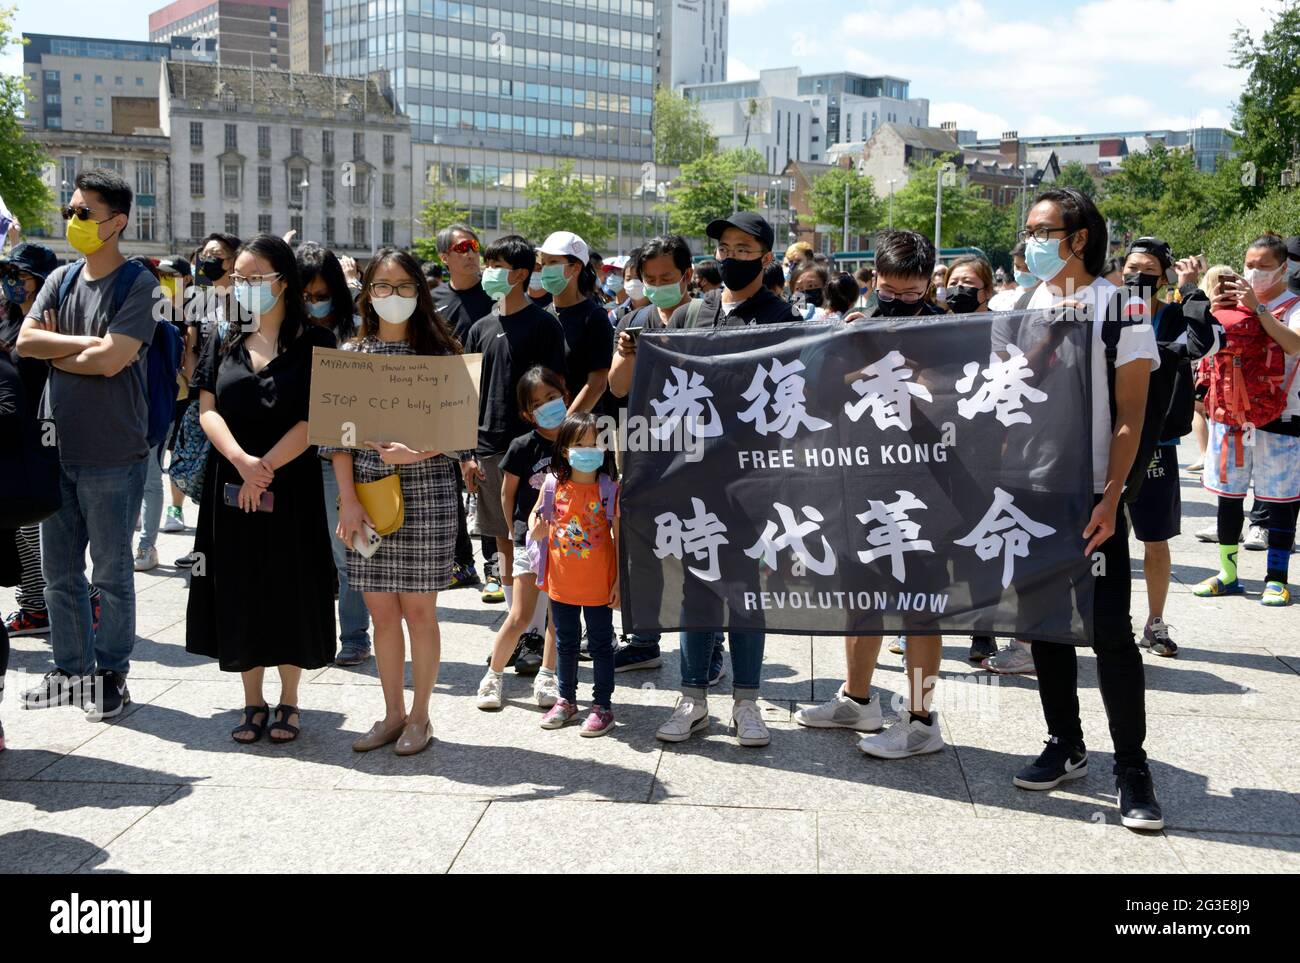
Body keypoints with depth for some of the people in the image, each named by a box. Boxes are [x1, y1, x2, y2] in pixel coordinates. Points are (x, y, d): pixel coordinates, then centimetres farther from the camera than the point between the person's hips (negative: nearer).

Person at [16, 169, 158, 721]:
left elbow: (110, 359, -19)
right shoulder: (61, 280, 11)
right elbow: (25, 341, -1)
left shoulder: (138, 284, -8)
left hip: (113, 457, -6)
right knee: (59, 571, 13)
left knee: (111, 574, 4)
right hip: (59, 449, 6)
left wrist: (55, 351, -5)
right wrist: (85, 344, -13)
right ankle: (70, 671, 26)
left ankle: (111, 675, 17)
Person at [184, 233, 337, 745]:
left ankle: (288, 701, 16)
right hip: (231, 486, 3)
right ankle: (253, 702, 18)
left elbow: (314, 419, -9)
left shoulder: (313, 341, -2)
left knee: (289, 588, 3)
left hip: (292, 486, -3)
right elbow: (208, 411, 1)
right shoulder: (224, 341, 9)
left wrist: (267, 466, -17)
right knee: (240, 591, 6)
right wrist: (242, 461, -16)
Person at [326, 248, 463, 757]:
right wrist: (347, 500, -5)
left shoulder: (438, 351, 1)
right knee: (381, 611, 8)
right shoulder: (350, 353, 7)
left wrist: (416, 452, -20)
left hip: (425, 490, -3)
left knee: (419, 609, 3)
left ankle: (420, 716, 17)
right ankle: (393, 713, 22)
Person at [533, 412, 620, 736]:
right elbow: (536, 514, 11)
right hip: (562, 582, 3)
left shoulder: (611, 489, -11)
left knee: (600, 645, 8)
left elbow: (620, 536, -8)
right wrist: (535, 530, -12)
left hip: (599, 585, -3)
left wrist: (620, 579, -10)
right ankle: (566, 701, 32)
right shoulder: (553, 485, -4)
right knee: (565, 644, 17)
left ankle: (603, 706, 19)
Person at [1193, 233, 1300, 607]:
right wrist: (1214, 309, -12)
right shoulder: (1235, 303, 10)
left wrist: (1257, 307, -24)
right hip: (1230, 414, 4)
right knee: (1228, 494, 9)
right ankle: (1227, 573, 18)